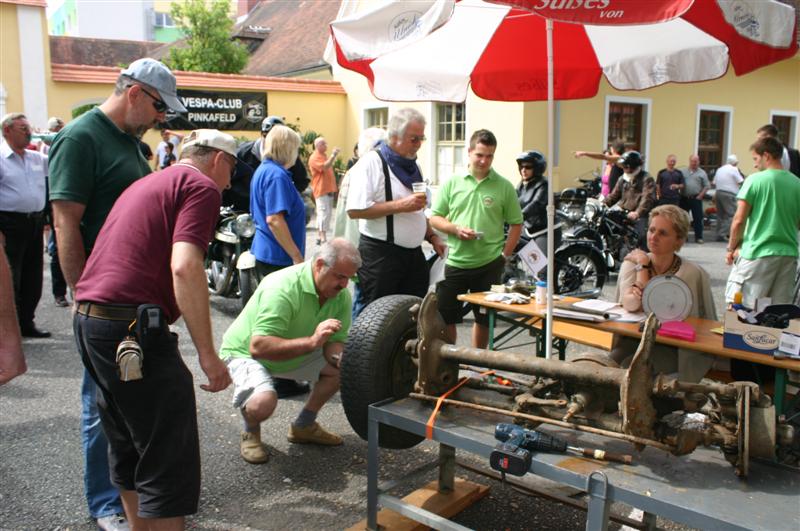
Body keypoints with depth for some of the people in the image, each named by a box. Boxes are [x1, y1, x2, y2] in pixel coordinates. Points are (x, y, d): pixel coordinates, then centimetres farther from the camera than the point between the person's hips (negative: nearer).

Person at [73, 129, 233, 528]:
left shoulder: (146, 183, 24)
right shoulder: (201, 186, -5)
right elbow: (184, 267, -19)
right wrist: (207, 353, -19)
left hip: (88, 318, 10)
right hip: (131, 326, -10)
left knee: (129, 452, 22)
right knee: (171, 463, -1)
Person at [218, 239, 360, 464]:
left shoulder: (341, 294, -13)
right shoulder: (283, 289, -36)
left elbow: (336, 341, -8)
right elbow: (258, 347, -42)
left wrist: (340, 356, -32)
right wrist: (312, 341, -50)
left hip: (294, 352, 7)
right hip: (245, 352, -7)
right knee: (263, 402, -35)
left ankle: (303, 426, 13)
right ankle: (251, 433, 3)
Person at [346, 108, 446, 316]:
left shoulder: (412, 166, 16)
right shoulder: (371, 162, -10)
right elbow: (355, 210, -21)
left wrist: (432, 236, 11)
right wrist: (401, 205, -21)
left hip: (413, 252, 8)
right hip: (379, 254, -7)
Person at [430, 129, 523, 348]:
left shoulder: (504, 186, 0)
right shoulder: (452, 182, 3)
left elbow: (516, 224, 5)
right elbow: (435, 218, 5)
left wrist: (505, 255, -3)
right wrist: (455, 228, -13)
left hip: (489, 264, 0)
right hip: (454, 262, 1)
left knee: (484, 318, 13)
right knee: (445, 316, 5)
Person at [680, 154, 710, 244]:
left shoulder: (702, 173, 6)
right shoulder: (683, 172, 10)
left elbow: (707, 186, 4)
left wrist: (700, 196, -6)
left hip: (696, 198, -2)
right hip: (684, 198, 2)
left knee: (698, 218, -2)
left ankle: (698, 237, 3)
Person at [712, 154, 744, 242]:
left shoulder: (720, 169, 16)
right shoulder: (734, 169, -5)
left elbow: (714, 183, 15)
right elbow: (741, 182, -6)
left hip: (718, 193, 7)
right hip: (729, 194, -7)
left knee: (720, 215, 12)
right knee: (731, 214, -6)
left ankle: (719, 235, 12)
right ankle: (723, 234, -17)